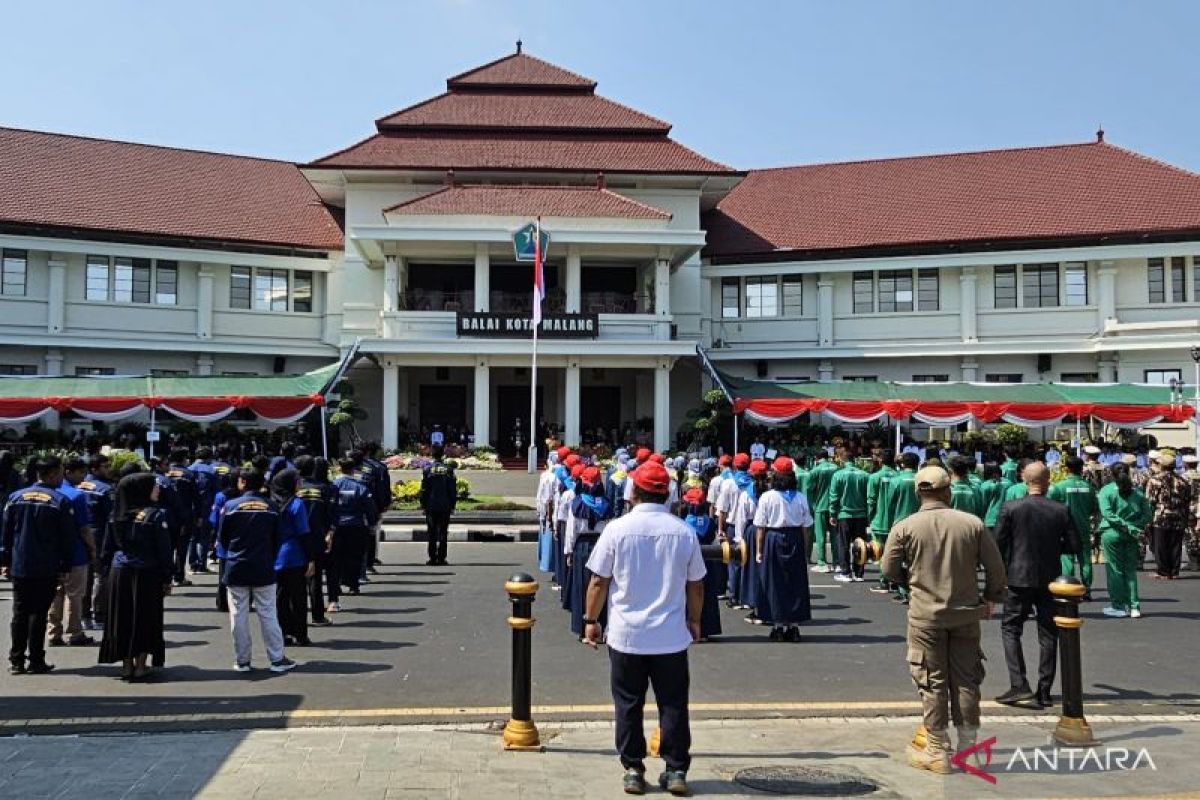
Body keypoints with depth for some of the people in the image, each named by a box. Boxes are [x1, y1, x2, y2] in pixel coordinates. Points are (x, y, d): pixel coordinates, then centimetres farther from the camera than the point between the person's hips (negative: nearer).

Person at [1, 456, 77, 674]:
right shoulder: (61, 501, -9)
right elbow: (69, 538, -7)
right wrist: (65, 566, 2)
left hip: (19, 567, 4)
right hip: (47, 569, -4)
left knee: (20, 613, 11)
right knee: (38, 613, 3)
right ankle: (36, 662, 7)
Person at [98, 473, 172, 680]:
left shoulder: (117, 515, 5)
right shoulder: (156, 515, -10)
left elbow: (109, 546, 10)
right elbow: (164, 550, -9)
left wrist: (109, 570, 18)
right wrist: (167, 579, -4)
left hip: (119, 572, 4)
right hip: (147, 575, -4)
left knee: (123, 618, 10)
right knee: (145, 618, 4)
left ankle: (126, 665, 14)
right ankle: (140, 666, 6)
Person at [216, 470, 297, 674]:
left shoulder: (231, 506, -6)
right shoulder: (271, 507, -2)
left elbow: (221, 537, 3)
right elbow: (278, 537, 3)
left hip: (236, 569, -1)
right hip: (264, 569, 1)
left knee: (239, 616, 8)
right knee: (268, 614, 6)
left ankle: (242, 661, 13)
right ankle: (277, 659, 8)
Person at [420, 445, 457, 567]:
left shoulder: (427, 470, -2)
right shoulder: (449, 470, 0)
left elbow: (424, 490, -1)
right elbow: (453, 490, 2)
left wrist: (423, 505, 5)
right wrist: (452, 506, 9)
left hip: (431, 506, 0)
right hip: (445, 507, 1)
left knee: (432, 534, 5)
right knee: (443, 533, 4)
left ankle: (433, 558, 4)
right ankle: (441, 558, 3)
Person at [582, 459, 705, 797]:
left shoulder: (617, 529, -9)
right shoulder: (684, 532, -4)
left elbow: (599, 582, -6)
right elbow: (696, 585, 4)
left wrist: (591, 620, 7)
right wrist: (694, 620, 19)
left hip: (626, 636, -1)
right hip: (672, 636, 1)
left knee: (629, 706, 11)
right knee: (673, 705, 12)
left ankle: (633, 771, 18)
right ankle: (676, 771, 17)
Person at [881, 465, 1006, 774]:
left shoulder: (905, 527, -9)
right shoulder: (973, 523, -5)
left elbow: (889, 569, -3)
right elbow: (995, 567, 0)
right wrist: (991, 598, 15)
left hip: (925, 616, -2)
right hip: (967, 615, 2)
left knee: (932, 684, 7)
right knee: (966, 682, 12)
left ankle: (938, 753, 13)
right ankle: (968, 749, 20)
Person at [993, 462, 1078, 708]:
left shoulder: (1010, 508, -9)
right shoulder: (1061, 511, -3)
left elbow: (998, 545, -6)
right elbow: (1074, 547, -1)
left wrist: (1001, 575, 9)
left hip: (1019, 578, -2)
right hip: (1051, 580, 2)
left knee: (1011, 629, 7)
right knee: (1048, 634, 11)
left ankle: (1019, 685, -5)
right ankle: (1044, 691, 14)